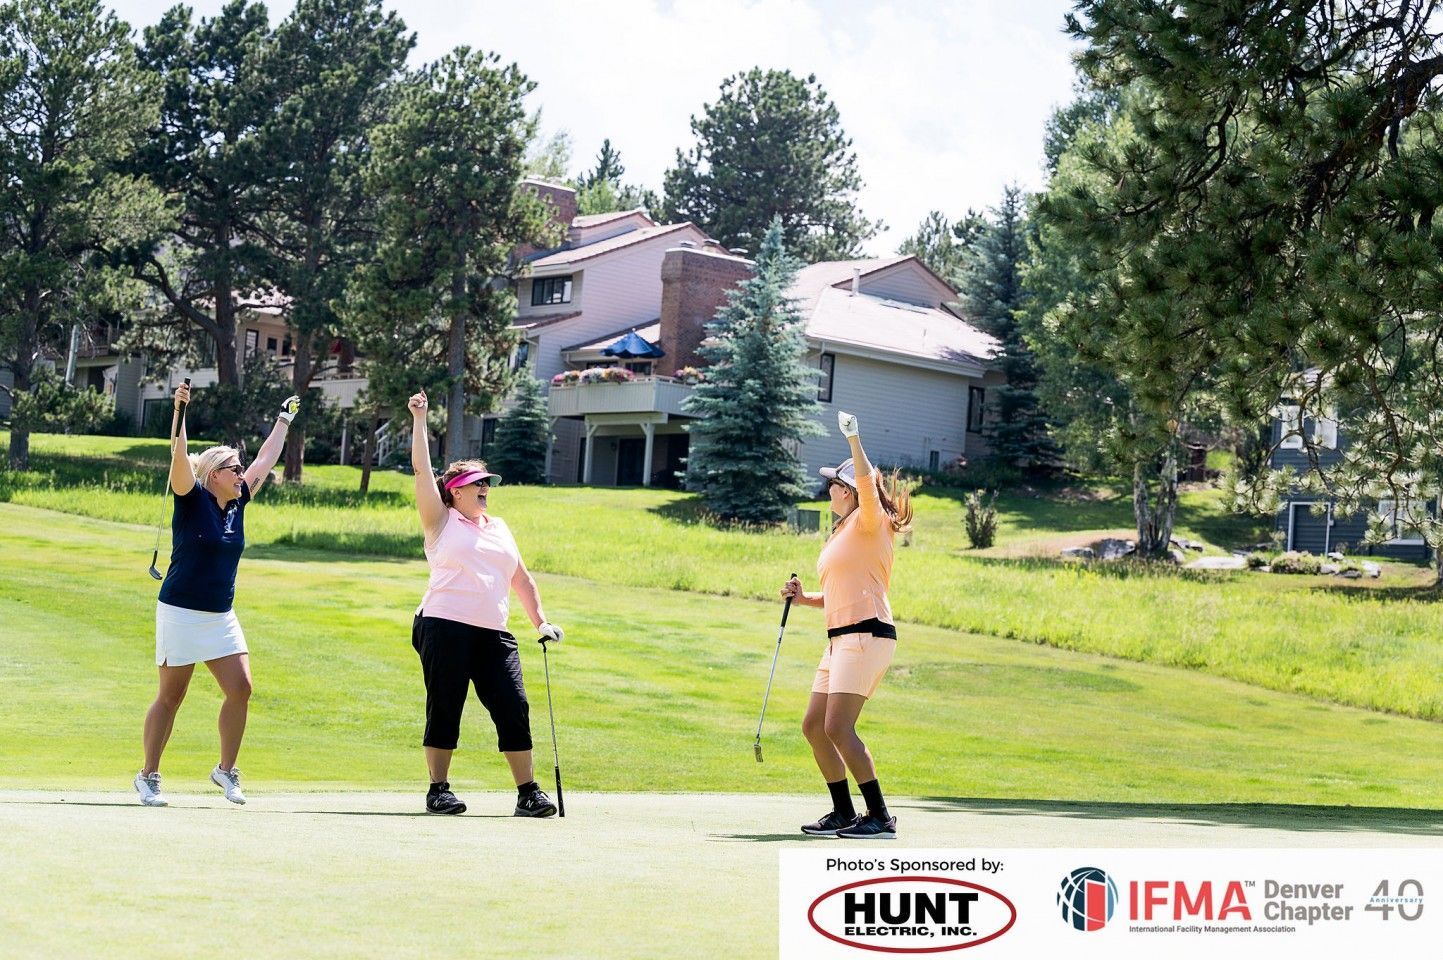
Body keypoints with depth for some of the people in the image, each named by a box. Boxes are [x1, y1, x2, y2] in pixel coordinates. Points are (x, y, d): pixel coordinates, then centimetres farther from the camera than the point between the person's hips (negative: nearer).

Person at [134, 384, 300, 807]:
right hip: (181, 612, -6)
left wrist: (284, 421, 27)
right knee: (171, 695, 1)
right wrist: (180, 408, -30)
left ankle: (226, 769, 13)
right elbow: (178, 455, -22)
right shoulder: (193, 499, -7)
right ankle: (148, 776, 12)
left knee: (240, 688, -3)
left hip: (221, 615, 6)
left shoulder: (237, 503, 9)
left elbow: (265, 461, 20)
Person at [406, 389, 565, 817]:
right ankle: (438, 790, 9)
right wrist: (419, 420, -3)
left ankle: (528, 793, 1)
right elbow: (421, 470, -2)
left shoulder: (499, 528, 21)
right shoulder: (442, 521, 7)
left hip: (492, 634, 4)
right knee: (444, 709, -2)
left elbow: (521, 579, 25)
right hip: (445, 628, -4)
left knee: (514, 708, -3)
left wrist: (540, 621, 18)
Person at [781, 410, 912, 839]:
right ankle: (844, 813, 18)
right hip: (841, 639, 10)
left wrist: (853, 438, -36)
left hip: (866, 635, -10)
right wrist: (804, 598, 14)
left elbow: (867, 486, -27)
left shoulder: (870, 522, -4)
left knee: (838, 728, -17)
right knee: (813, 727, 9)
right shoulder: (842, 532, 22)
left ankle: (880, 817, -12)